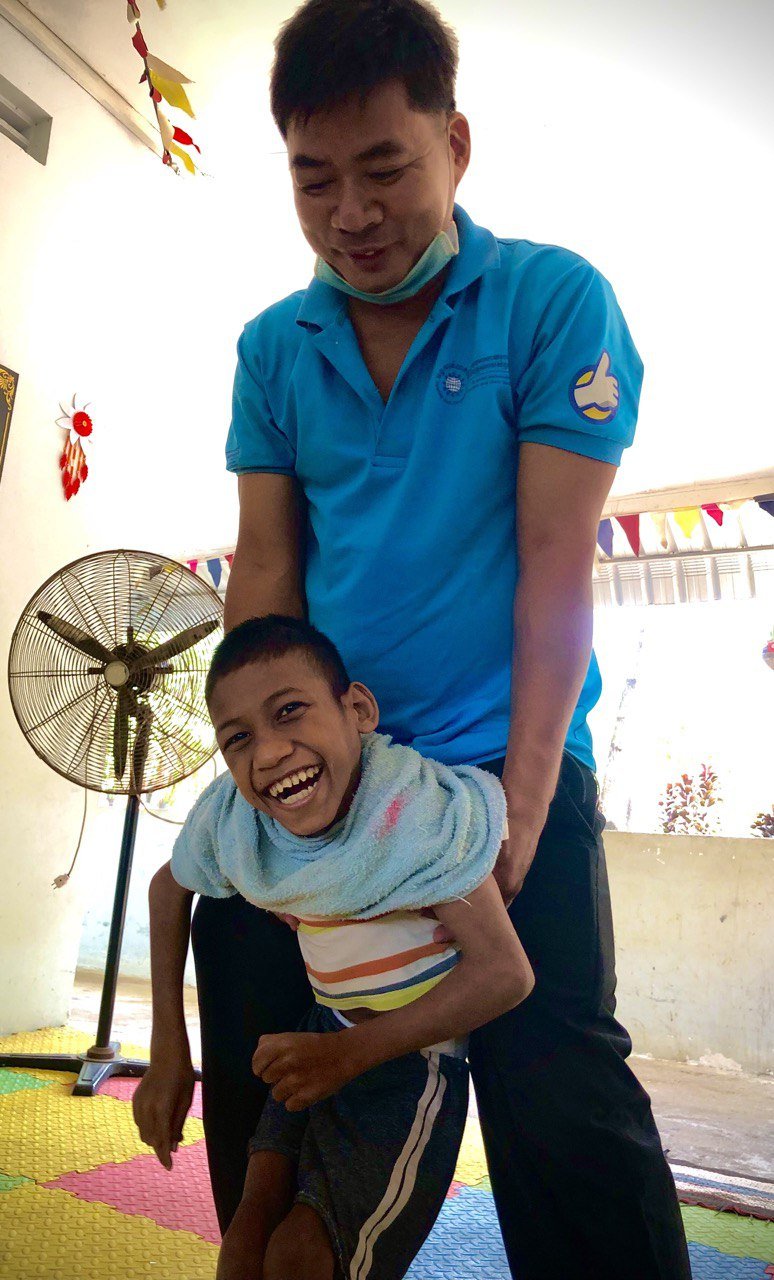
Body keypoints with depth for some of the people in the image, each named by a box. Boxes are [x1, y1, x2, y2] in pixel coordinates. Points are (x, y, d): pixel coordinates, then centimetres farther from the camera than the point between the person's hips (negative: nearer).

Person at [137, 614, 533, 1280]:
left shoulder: (417, 810, -31)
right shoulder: (232, 813, -13)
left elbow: (505, 971, -29)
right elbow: (170, 886, 8)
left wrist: (353, 1053, -28)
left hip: (414, 1050, -5)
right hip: (329, 1032, 5)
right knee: (256, 1212, -1)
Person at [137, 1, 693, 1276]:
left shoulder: (555, 301, -4)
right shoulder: (272, 347, 7)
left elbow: (556, 565, -10)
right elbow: (265, 570, 5)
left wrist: (523, 803, -15)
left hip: (502, 762, -3)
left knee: (560, 1110, -5)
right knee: (255, 1073, 11)